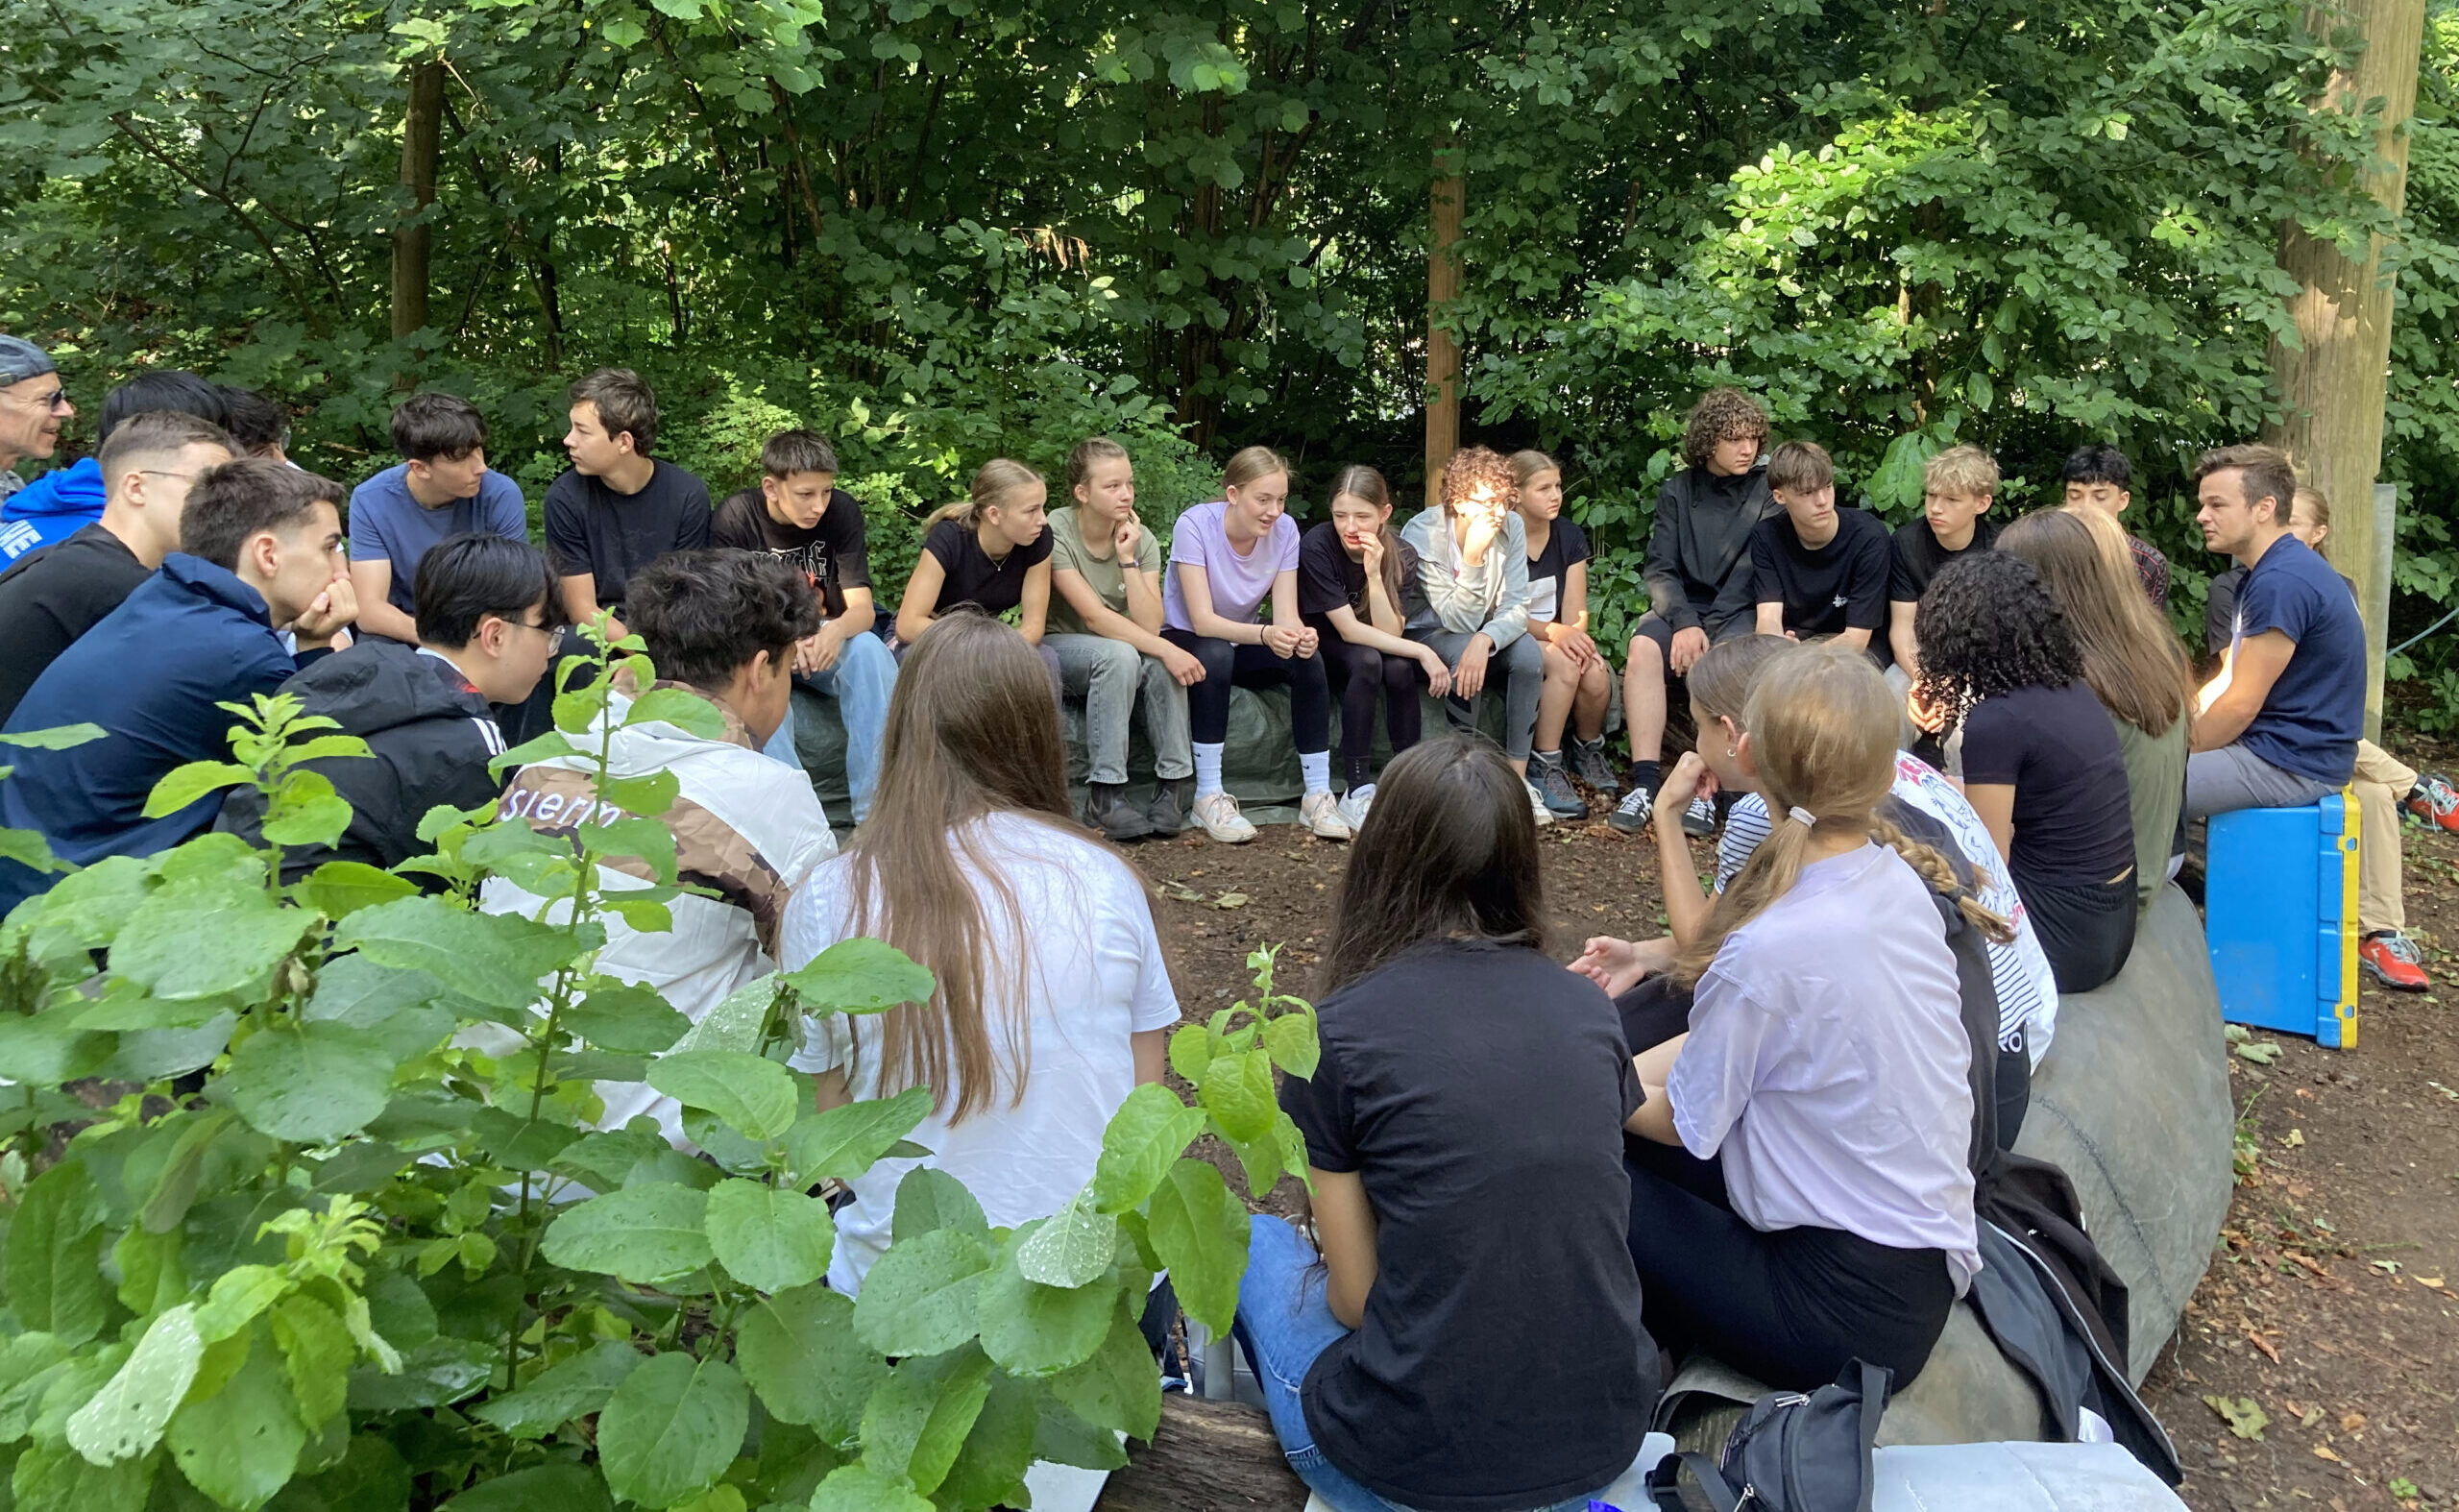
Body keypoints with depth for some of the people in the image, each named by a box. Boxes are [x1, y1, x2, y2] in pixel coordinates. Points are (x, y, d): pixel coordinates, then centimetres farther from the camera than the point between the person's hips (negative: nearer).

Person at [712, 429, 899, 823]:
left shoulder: (842, 510, -8)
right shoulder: (735, 516, -12)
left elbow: (862, 607, -12)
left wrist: (836, 630, -38)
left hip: (825, 642, 2)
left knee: (869, 650, -32)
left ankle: (876, 810, -32)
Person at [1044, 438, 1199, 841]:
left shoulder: (1141, 539, -3)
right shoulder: (1055, 532, -17)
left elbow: (1150, 626, -15)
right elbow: (1095, 617, -24)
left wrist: (1128, 559, -21)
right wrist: (1166, 650, -31)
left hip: (1118, 651, 4)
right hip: (1058, 646, -4)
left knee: (1159, 664, -29)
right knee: (1118, 655, -35)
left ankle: (1175, 784, -21)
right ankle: (1104, 795, -32)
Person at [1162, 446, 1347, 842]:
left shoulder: (1284, 530, -11)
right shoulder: (1195, 525, -23)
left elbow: (1286, 614, -15)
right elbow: (1202, 620, -29)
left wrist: (1299, 635, -40)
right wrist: (1265, 634, -46)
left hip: (1243, 641, 4)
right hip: (1185, 640, -4)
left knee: (1308, 658, -25)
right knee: (1215, 654, -37)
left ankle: (1318, 795, -19)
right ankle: (1209, 796, -28)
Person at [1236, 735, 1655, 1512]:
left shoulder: (1340, 1032, -12)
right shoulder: (1588, 1009, 1)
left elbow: (1354, 1297, -6)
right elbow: (1578, 1222, 11)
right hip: (1603, 1448, 4)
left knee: (1258, 1244, 22)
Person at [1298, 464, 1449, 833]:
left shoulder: (1401, 554, -13)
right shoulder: (1317, 547, -24)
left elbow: (1390, 633, -20)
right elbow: (1349, 630, -25)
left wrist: (1374, 574, -32)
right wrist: (1423, 652, -29)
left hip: (1379, 646, 3)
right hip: (1323, 647, -3)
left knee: (1399, 668, -31)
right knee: (1367, 661, -35)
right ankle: (1358, 789, -33)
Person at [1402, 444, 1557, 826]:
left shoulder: (1510, 526, -13)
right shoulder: (1421, 533, -25)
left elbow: (1517, 608, -18)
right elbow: (1459, 621, -26)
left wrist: (1485, 640, -39)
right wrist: (1473, 557, -39)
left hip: (1490, 631, 4)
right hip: (1428, 633, -3)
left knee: (1528, 652, -27)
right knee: (1463, 650, -36)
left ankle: (1516, 772, -19)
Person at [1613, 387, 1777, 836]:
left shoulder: (1768, 489, 2)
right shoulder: (1677, 490, 10)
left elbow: (1757, 575, -6)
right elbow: (1660, 569, 2)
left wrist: (1705, 626, -17)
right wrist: (1683, 622, -16)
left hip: (1739, 613, -2)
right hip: (1681, 607, 2)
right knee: (1644, 647, -29)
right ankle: (1645, 784, -31)